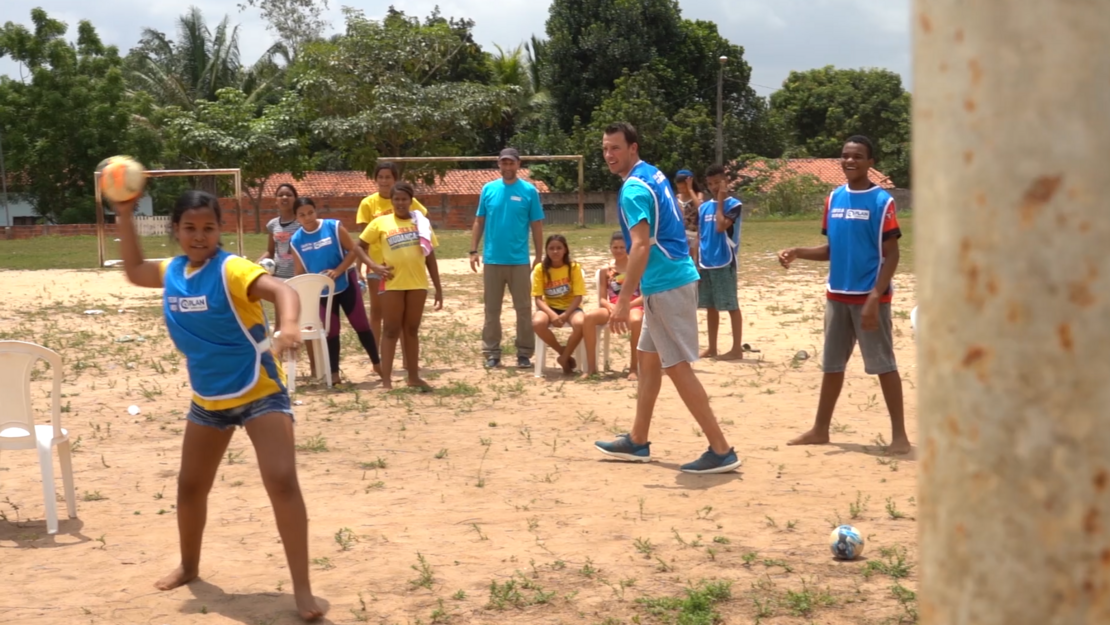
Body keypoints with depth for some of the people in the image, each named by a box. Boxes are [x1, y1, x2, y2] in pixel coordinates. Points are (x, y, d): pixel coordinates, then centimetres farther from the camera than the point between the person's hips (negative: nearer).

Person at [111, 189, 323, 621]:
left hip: (259, 392, -7)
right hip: (207, 399, 7)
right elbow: (133, 270, 21)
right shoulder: (173, 272, 0)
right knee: (190, 486, 17)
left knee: (282, 481, -19)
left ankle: (302, 589, -14)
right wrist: (124, 215, 12)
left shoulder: (231, 269, -20)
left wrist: (288, 326, -57)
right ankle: (189, 566, 42)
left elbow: (281, 290, -36)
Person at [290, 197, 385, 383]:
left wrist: (338, 271, -20)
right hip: (321, 291, 2)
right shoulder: (296, 241, -4)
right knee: (331, 331, 7)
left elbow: (353, 250, -11)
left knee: (361, 324, 4)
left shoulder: (333, 227, -11)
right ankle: (334, 373, 14)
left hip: (346, 284, -2)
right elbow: (299, 272, 2)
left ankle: (377, 364, 17)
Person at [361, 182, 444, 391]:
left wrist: (438, 288, 8)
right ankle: (386, 380, 4)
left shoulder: (421, 222, 7)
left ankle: (413, 376, 19)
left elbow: (430, 257, 9)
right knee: (391, 331, 3)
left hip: (417, 283, 2)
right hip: (393, 283, -2)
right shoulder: (381, 223, 1)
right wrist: (375, 266, -7)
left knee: (412, 330, 11)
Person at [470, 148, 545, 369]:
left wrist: (539, 256, -2)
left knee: (523, 309, 3)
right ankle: (491, 353, 15)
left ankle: (524, 353, 12)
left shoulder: (529, 191, -2)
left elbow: (536, 226, 0)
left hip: (519, 260, -2)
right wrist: (473, 251, 1)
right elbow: (479, 222, 8)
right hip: (492, 259, 2)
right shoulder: (488, 189, 4)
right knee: (491, 309, 7)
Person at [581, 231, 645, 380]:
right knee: (589, 317, -29)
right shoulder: (606, 270, 12)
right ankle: (591, 366, -22)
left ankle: (633, 367, -26)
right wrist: (610, 306, -15)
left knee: (636, 321, -41)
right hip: (612, 307, 3)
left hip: (633, 306, -3)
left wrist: (627, 305, -17)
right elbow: (602, 298, 9)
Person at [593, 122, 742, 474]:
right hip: (672, 279, 10)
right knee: (649, 359, 17)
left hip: (666, 285, -10)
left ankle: (721, 450, -5)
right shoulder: (653, 175, 15)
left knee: (678, 367, -7)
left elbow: (641, 247, -25)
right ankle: (638, 442, 26)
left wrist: (623, 300, -27)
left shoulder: (633, 189, -15)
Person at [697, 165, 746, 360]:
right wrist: (697, 263, 8)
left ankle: (737, 348, 3)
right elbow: (699, 236, 14)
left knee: (731, 306, -1)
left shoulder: (734, 204, -6)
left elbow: (721, 227, -20)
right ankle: (712, 348, 19)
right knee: (710, 307, 11)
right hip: (705, 264, 6)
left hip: (724, 263, -6)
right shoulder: (703, 208, 11)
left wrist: (720, 202, -11)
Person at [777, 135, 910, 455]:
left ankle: (899, 434, 6)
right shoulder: (834, 199, 9)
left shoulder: (881, 201, -9)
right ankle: (820, 430, 22)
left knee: (883, 364, -2)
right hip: (837, 295, 6)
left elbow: (891, 255, -10)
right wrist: (798, 252, -1)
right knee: (832, 364, 13)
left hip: (869, 296, -6)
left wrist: (874, 298, -19)